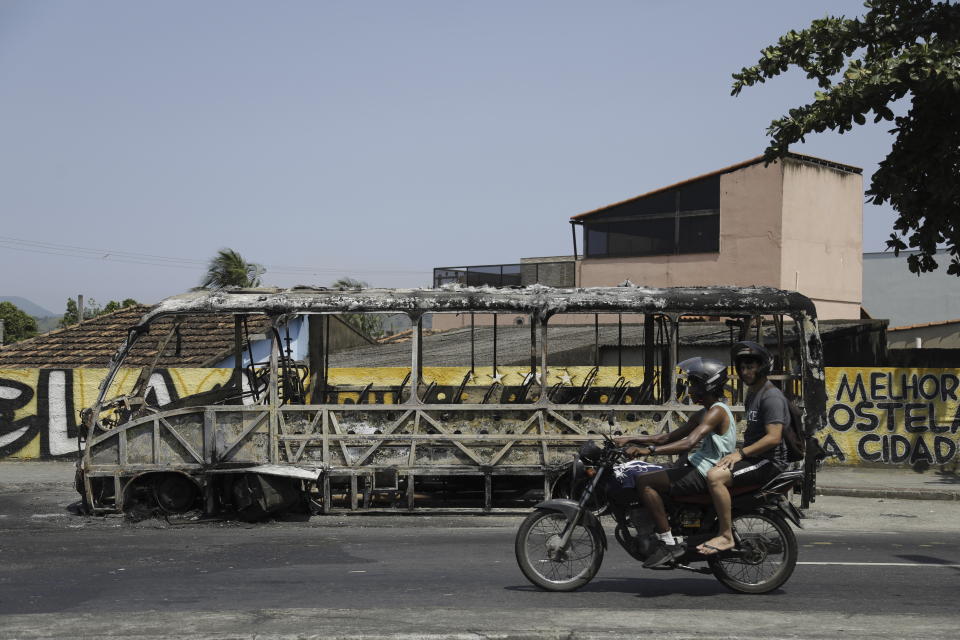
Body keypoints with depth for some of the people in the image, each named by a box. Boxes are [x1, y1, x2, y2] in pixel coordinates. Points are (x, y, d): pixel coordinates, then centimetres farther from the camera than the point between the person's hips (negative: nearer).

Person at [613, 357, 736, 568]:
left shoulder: (717, 411, -13)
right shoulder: (703, 414, 19)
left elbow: (689, 442, -28)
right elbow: (667, 438, 19)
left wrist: (649, 450, -34)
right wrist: (628, 439, 11)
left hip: (704, 474, -11)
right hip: (698, 470, 11)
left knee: (644, 481, -19)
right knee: (649, 480, 16)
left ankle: (668, 543, -23)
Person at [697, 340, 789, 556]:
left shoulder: (772, 397, -14)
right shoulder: (752, 393, 20)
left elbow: (774, 437, -25)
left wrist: (741, 453, -27)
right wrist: (737, 453, 19)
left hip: (769, 461, -11)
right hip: (753, 457, 11)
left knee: (714, 476, -28)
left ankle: (726, 536, -25)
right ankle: (717, 526, 22)